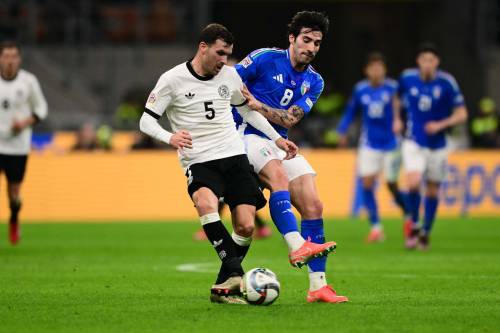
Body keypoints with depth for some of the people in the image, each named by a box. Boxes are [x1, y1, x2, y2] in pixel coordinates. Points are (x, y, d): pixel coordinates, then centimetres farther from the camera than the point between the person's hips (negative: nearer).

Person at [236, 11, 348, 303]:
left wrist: (255, 104, -14)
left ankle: (318, 286, -2)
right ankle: (298, 246, -49)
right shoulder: (265, 59, -7)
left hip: (280, 143, 6)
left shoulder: (314, 82, 7)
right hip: (249, 136, -6)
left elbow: (290, 120, -4)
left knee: (314, 206, -5)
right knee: (278, 175, -36)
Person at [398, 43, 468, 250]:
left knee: (432, 191, 9)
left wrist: (441, 125, -21)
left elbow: (461, 114, -7)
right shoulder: (407, 78, -5)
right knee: (414, 182, -22)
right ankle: (414, 225, -1)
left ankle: (425, 233, 29)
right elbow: (399, 97, 19)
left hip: (437, 145, 0)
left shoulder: (447, 83, -11)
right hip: (414, 142, 0)